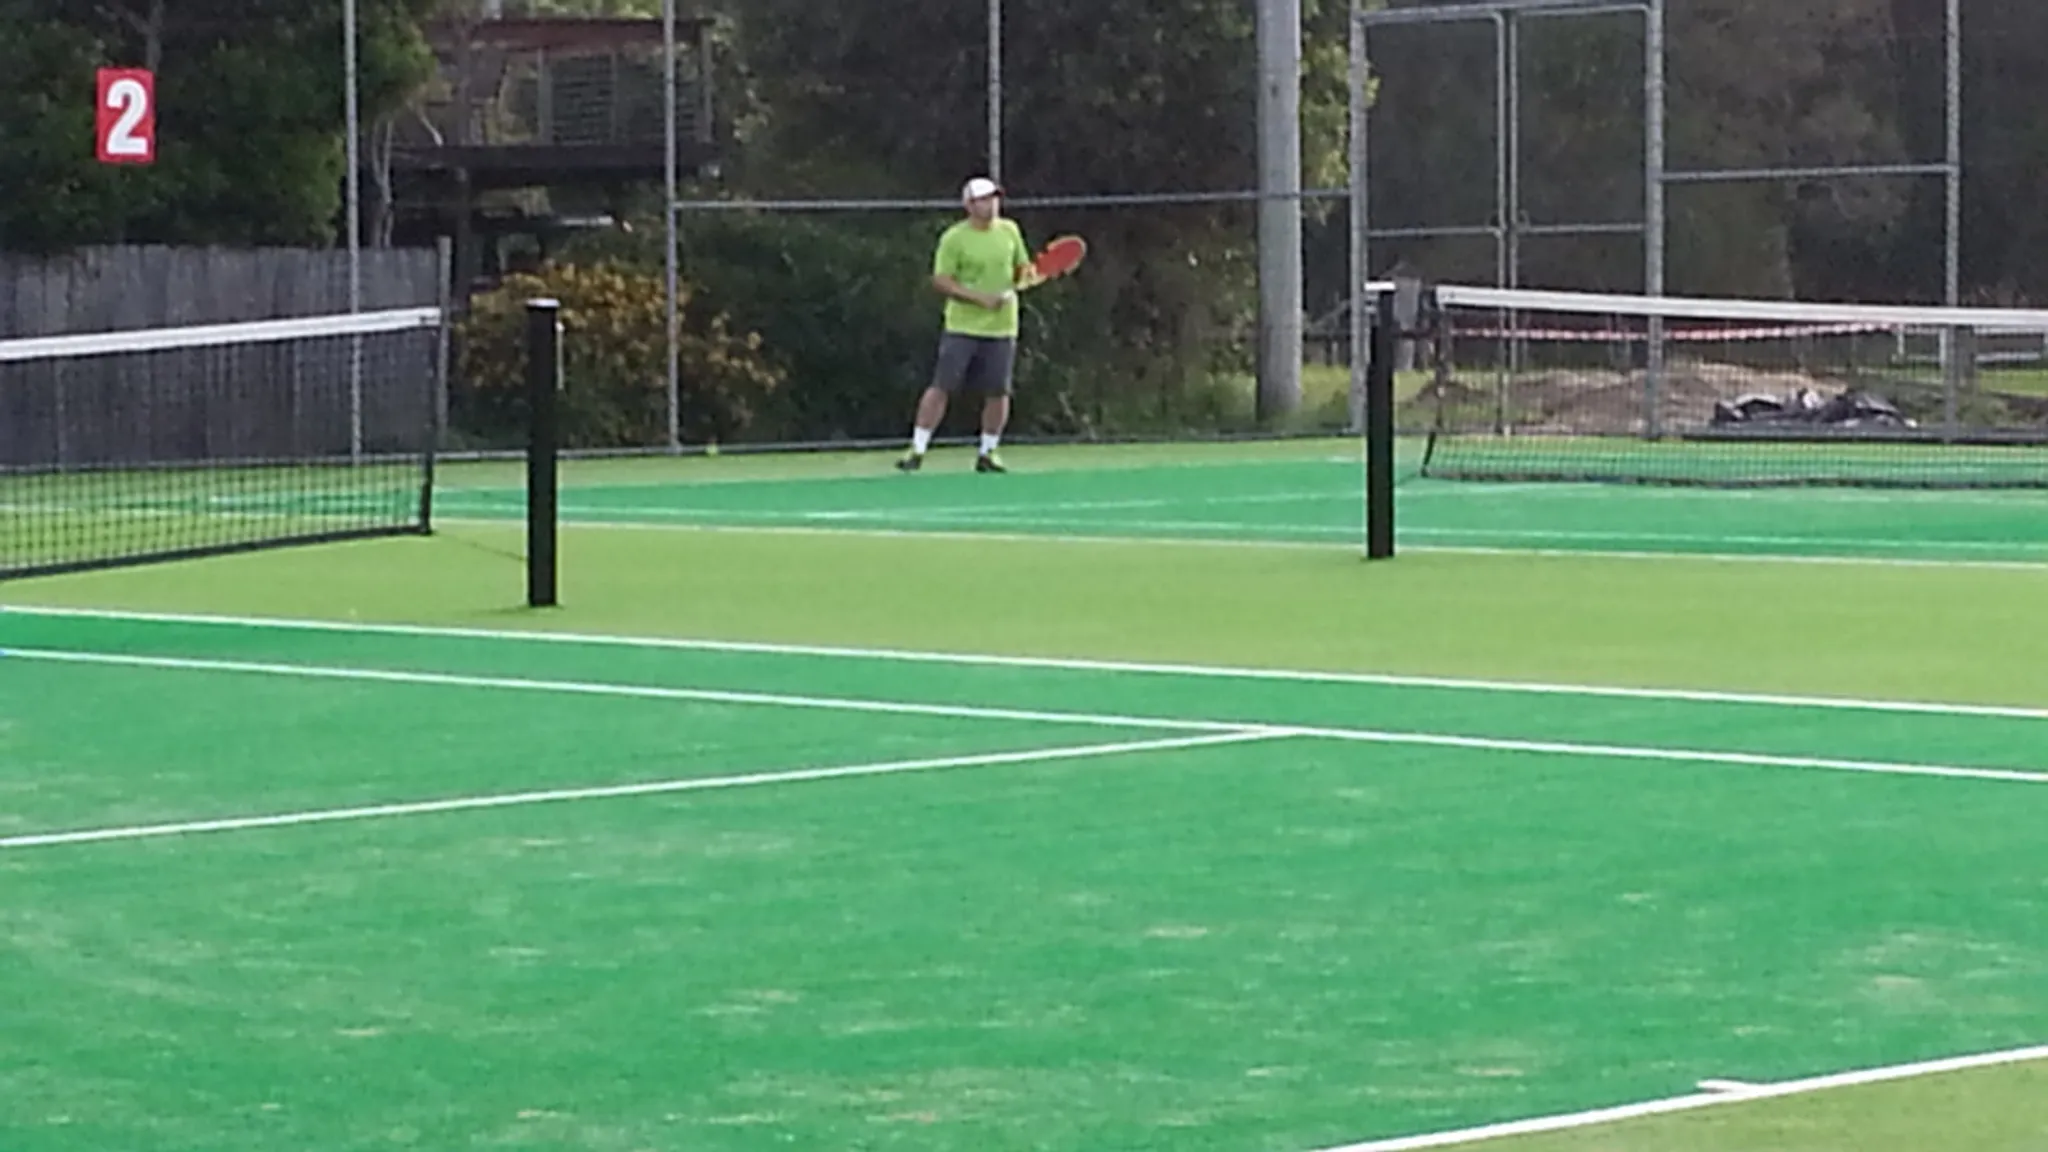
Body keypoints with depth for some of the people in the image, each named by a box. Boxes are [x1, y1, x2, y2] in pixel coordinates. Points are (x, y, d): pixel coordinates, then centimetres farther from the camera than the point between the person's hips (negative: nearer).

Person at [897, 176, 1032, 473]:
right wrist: (979, 297, -20)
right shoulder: (954, 238, -7)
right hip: (962, 327, -4)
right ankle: (918, 450, -1)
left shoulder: (1009, 231, 7)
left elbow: (1023, 267, 19)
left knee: (998, 392, 3)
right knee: (941, 386, -6)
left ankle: (988, 453, 17)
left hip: (1001, 326, 4)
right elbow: (941, 280, -11)